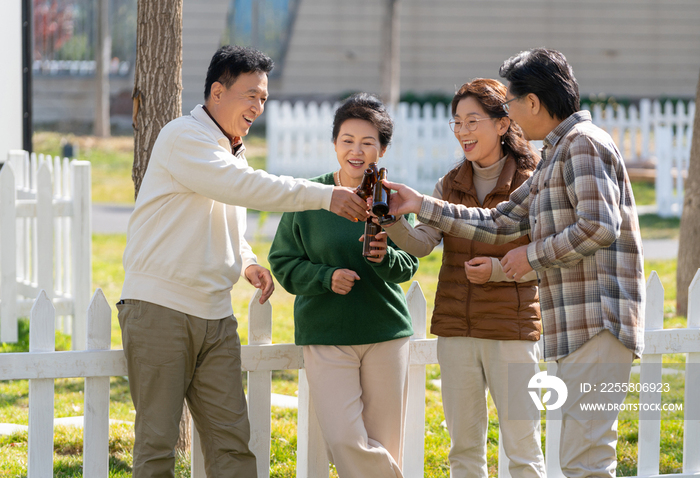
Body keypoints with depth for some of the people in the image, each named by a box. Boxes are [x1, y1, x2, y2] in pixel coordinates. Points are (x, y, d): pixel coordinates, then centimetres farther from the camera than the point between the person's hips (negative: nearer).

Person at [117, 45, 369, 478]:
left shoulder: (233, 151, 19)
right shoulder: (184, 138, -10)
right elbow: (245, 187, -23)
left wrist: (247, 262, 10)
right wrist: (325, 196, -25)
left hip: (215, 316, 8)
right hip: (160, 308, -8)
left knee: (232, 442, 1)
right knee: (157, 443, -4)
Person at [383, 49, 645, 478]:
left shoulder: (583, 144, -8)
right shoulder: (556, 157, 23)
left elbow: (599, 227, -20)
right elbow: (499, 224, 26)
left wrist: (533, 254, -8)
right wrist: (421, 205, 25)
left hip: (599, 320, -11)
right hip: (579, 326, 11)